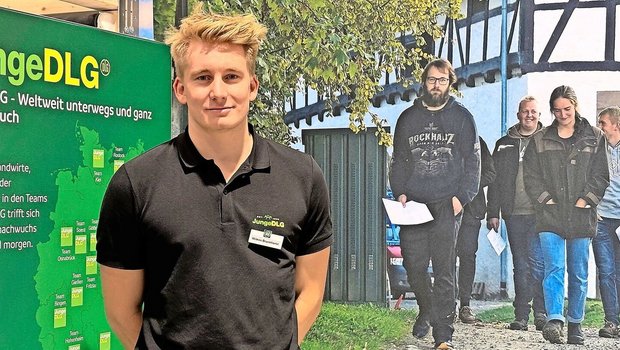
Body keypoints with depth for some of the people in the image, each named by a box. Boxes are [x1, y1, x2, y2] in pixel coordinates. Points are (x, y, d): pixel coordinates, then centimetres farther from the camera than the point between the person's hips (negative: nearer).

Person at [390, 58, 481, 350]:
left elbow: (472, 162, 6)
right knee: (414, 267, 2)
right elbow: (398, 160, 16)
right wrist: (399, 192, 2)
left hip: (447, 205, -2)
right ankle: (426, 310, 31)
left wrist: (462, 196, -6)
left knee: (444, 271, -5)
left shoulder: (462, 117, 8)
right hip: (412, 205, 2)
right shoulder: (408, 118, 14)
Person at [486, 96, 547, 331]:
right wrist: (493, 212, 7)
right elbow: (495, 180, 13)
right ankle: (521, 316, 11)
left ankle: (541, 313, -1)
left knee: (537, 263, -10)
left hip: (540, 214, -2)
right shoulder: (505, 144, 14)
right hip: (514, 214, 3)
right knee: (520, 266, 6)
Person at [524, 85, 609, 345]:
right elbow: (530, 175, 6)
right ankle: (555, 320, -20)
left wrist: (586, 199, -6)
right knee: (554, 268, -13)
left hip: (581, 217, 1)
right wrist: (545, 198, -5)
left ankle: (575, 324, 18)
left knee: (579, 273, 7)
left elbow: (601, 175, 5)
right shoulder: (540, 140, 10)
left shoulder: (595, 138, 9)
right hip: (550, 216, -1)